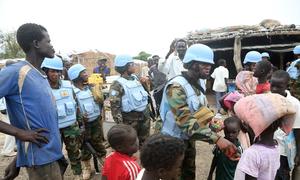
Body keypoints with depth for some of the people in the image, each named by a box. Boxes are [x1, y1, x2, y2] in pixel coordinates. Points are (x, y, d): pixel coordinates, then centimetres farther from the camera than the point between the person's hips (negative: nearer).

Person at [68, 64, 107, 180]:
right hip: (83, 123, -3)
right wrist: (80, 117, -17)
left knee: (98, 142, 14)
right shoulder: (71, 91, -12)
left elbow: (101, 101, 6)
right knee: (85, 145, 12)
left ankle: (104, 162, 30)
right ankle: (87, 168, 29)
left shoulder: (90, 87, 2)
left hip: (96, 120, 3)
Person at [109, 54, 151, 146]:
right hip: (130, 118, -7)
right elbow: (115, 106, -19)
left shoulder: (135, 78, 7)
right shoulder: (117, 85, -15)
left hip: (144, 115, 7)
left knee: (145, 141, 22)